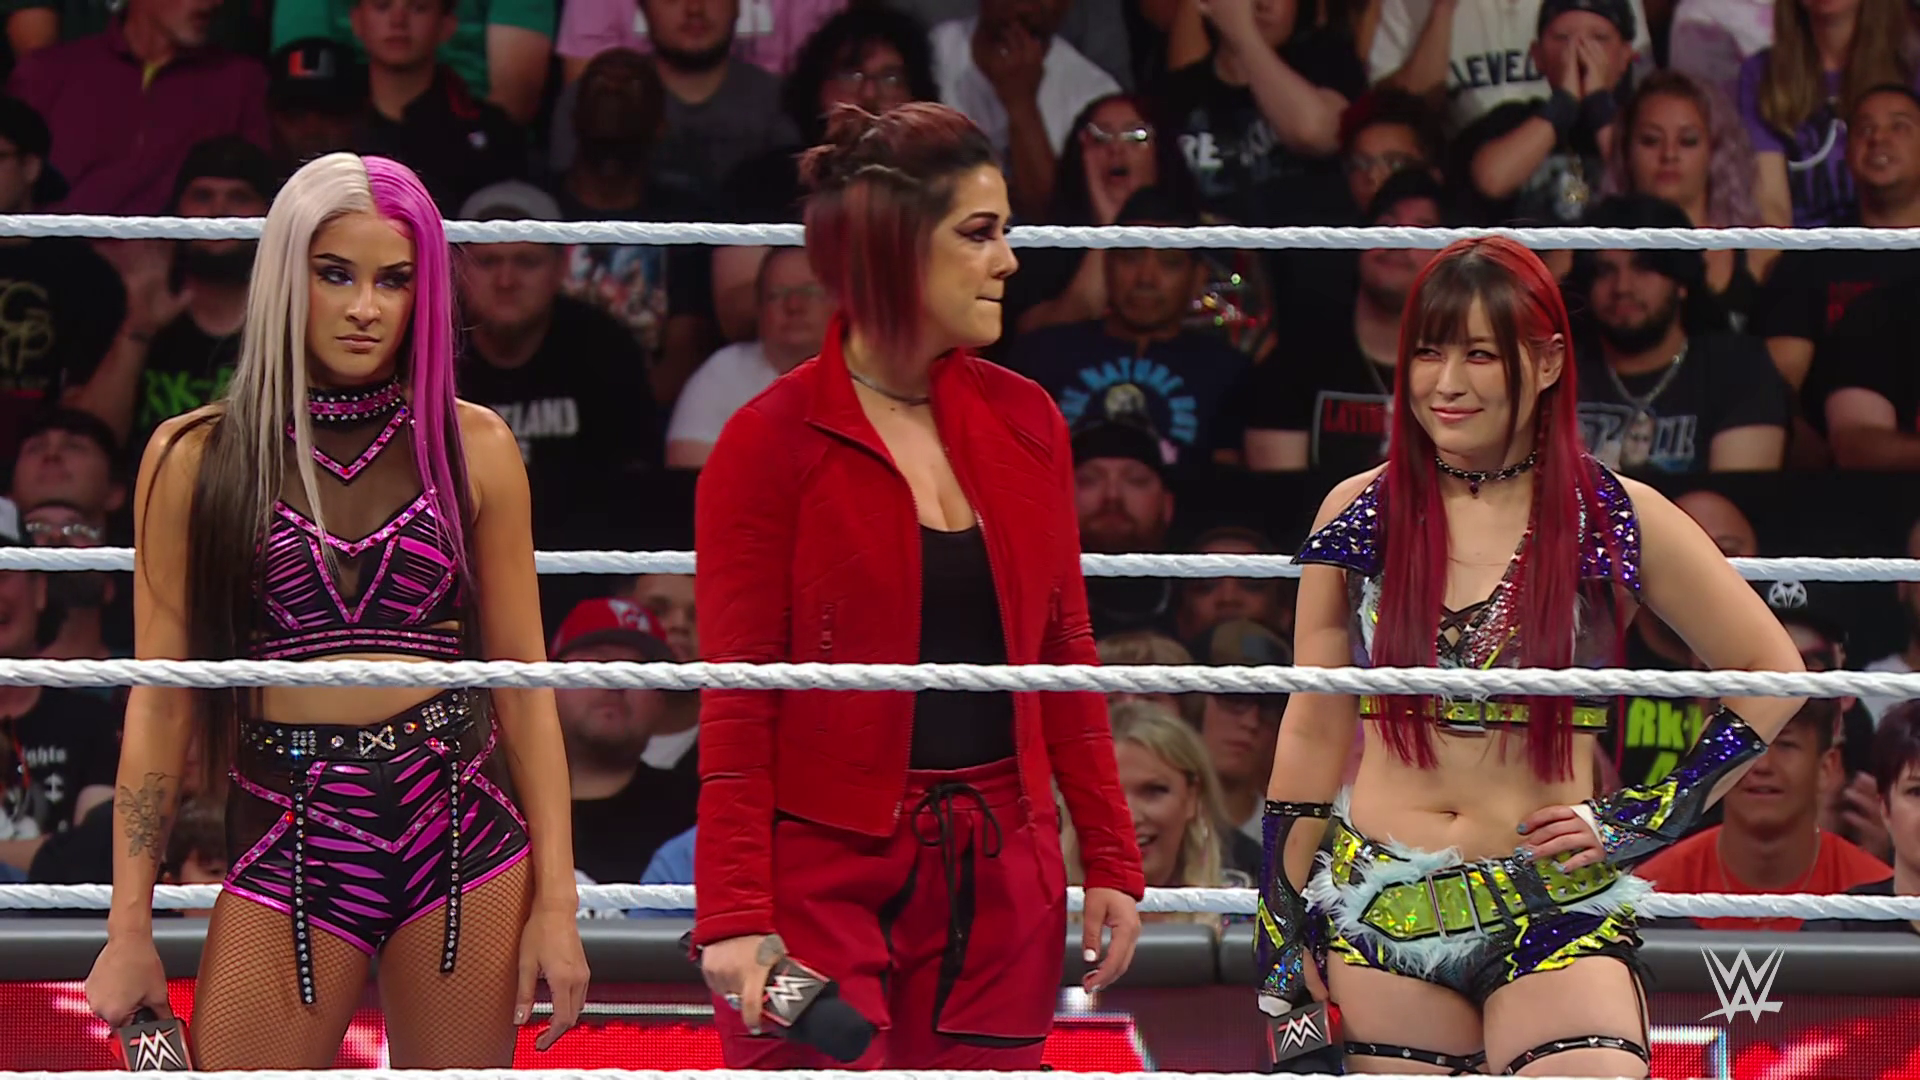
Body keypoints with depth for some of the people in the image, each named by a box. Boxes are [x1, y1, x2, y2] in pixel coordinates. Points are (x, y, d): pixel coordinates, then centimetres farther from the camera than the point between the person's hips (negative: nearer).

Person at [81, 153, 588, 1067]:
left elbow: (525, 683, 7)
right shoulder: (195, 459, 2)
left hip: (459, 831, 1)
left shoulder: (472, 448, 5)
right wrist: (129, 930, 0)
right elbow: (160, 703, 3)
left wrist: (556, 903, 1)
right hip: (287, 846, -1)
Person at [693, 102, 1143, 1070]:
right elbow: (737, 699, -7)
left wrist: (1109, 861, 10)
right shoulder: (771, 444, -5)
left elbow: (1064, 655, 14)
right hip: (823, 872, -5)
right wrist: (734, 912, -13)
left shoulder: (1022, 423, 10)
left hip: (999, 875, 5)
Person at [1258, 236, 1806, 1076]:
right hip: (1382, 914, 2)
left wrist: (1654, 820, 0)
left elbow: (1771, 675, 9)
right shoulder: (1361, 516, 6)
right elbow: (1312, 732, 11)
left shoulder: (1617, 523, 0)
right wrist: (1281, 936, 8)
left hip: (1556, 919, -2)